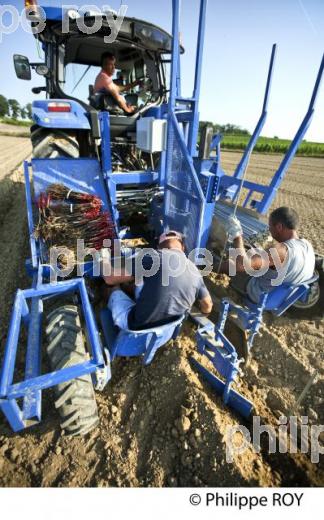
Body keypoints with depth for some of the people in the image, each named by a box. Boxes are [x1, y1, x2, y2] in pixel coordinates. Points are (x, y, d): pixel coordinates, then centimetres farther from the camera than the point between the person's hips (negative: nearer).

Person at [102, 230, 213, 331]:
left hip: (139, 327, -4)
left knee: (115, 294, 25)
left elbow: (110, 279, -13)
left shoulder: (154, 257, -19)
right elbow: (208, 307, 8)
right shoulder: (195, 272, -5)